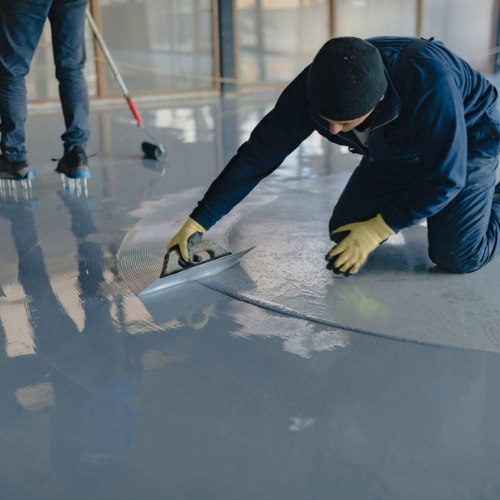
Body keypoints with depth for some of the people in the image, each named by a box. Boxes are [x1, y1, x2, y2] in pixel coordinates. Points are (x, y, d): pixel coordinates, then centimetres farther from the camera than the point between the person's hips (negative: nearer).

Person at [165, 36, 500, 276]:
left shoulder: (430, 82, -44)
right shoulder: (309, 90, -29)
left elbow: (446, 178, -31)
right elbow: (256, 157, -21)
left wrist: (377, 230, -25)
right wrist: (197, 222, -21)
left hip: (465, 141, -4)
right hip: (393, 153, 5)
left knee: (457, 257, -15)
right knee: (344, 232, -3)